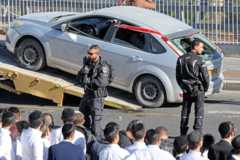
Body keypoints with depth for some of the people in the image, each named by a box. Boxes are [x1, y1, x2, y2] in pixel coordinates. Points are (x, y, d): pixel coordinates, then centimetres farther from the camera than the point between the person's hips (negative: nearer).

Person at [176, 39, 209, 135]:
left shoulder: (181, 59, 5)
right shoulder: (198, 60, -13)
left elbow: (178, 76, 11)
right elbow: (205, 75, -11)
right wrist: (206, 87, 5)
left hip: (186, 89, 5)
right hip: (198, 89, -5)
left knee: (185, 111, 13)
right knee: (199, 111, 0)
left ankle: (183, 134, 16)